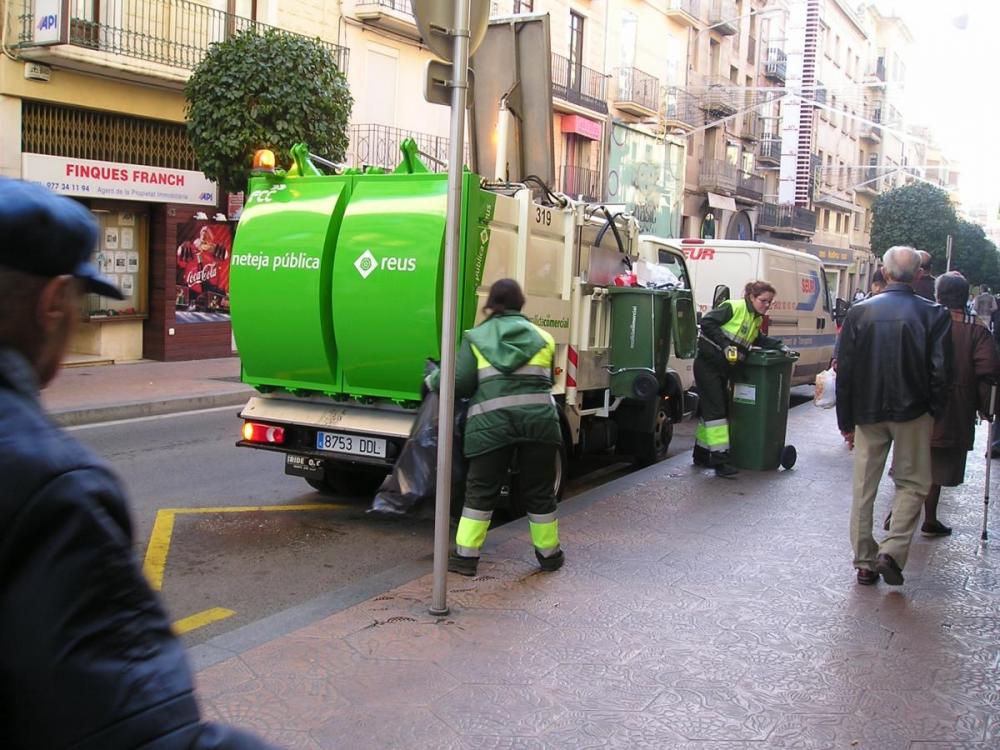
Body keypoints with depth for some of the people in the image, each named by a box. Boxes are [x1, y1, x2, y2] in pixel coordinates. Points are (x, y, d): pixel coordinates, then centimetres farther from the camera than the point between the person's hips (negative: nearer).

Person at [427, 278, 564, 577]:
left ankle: (466, 556, 11)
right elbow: (546, 381, 13)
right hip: (538, 418, 1)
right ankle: (549, 554, 26)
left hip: (492, 422, -1)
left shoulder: (476, 336, 8)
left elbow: (461, 383, 0)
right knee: (539, 491, 14)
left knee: (481, 491, 9)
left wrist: (434, 379, 17)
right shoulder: (541, 336, 15)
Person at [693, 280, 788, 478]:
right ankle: (720, 460, -10)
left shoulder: (756, 320, 11)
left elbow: (759, 340, 18)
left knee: (710, 409, 15)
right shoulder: (733, 307, -15)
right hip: (707, 364, -9)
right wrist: (725, 346, -25)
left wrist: (779, 346, 4)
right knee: (715, 410, -10)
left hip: (723, 369, 9)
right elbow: (707, 322, -20)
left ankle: (701, 454, 26)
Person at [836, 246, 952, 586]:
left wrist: (846, 421, 7)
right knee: (912, 483, 12)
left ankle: (865, 563, 15)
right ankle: (892, 551, -4)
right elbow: (940, 371, -9)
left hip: (868, 414, 2)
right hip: (913, 413, -2)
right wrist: (936, 414, 3)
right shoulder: (934, 314, -7)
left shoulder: (860, 312, -2)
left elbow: (845, 371, -1)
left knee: (864, 488, 11)